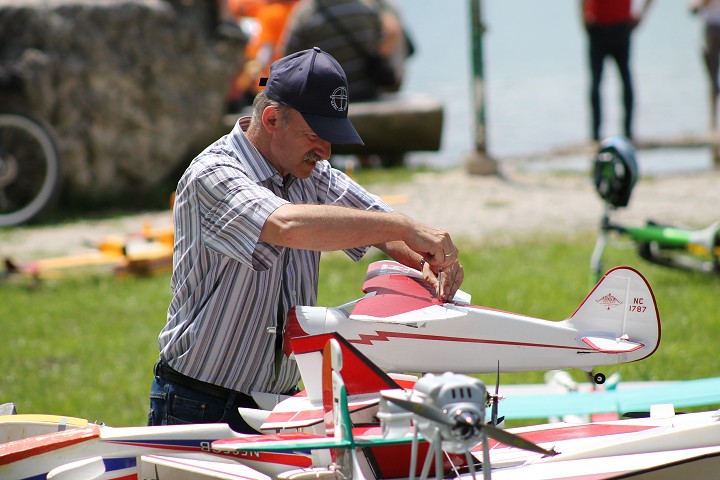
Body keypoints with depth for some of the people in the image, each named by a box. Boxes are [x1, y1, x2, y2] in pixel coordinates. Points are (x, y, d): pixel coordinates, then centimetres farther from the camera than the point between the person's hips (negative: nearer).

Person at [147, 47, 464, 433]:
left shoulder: (314, 176, 9)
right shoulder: (213, 174, -15)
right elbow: (289, 226, -33)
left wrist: (429, 262, -10)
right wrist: (405, 228, -31)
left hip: (279, 402, 6)